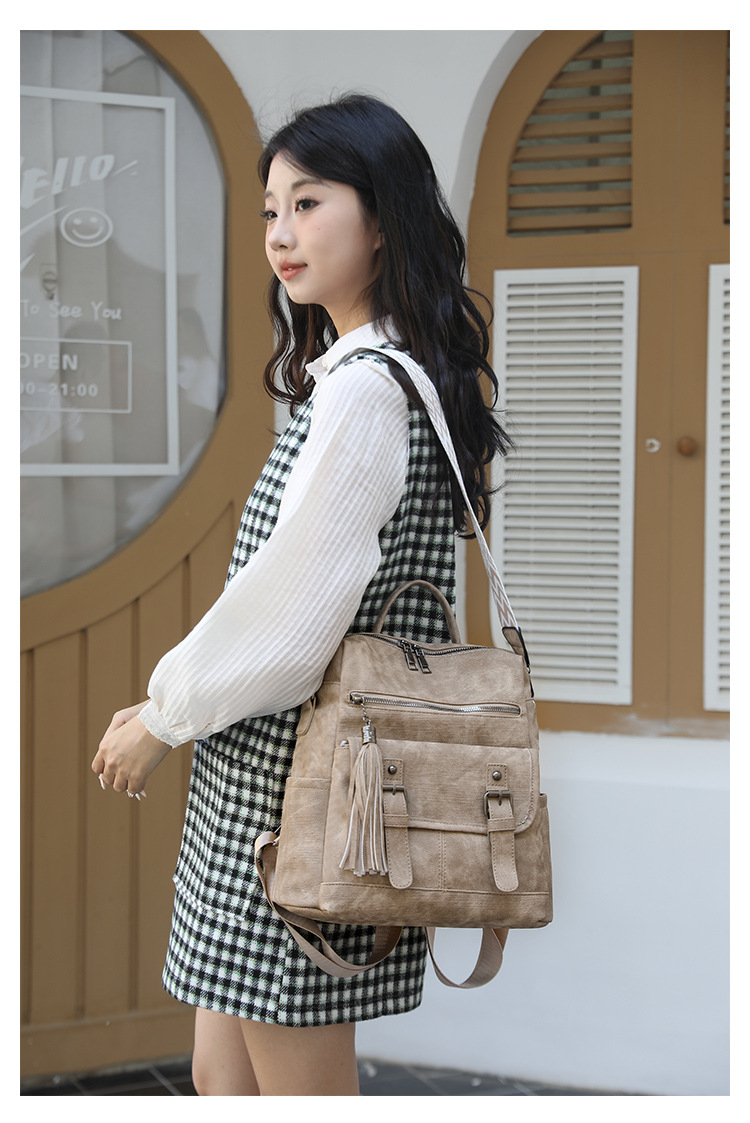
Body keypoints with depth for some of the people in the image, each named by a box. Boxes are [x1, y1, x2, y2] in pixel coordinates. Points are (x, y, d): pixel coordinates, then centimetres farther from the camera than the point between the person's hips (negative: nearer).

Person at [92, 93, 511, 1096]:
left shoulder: (362, 387, -18)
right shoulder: (413, 373, 14)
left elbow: (290, 609, -20)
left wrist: (164, 714, -6)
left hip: (296, 777, -10)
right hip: (285, 769, 10)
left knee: (300, 1085, 3)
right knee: (221, 1075, 17)